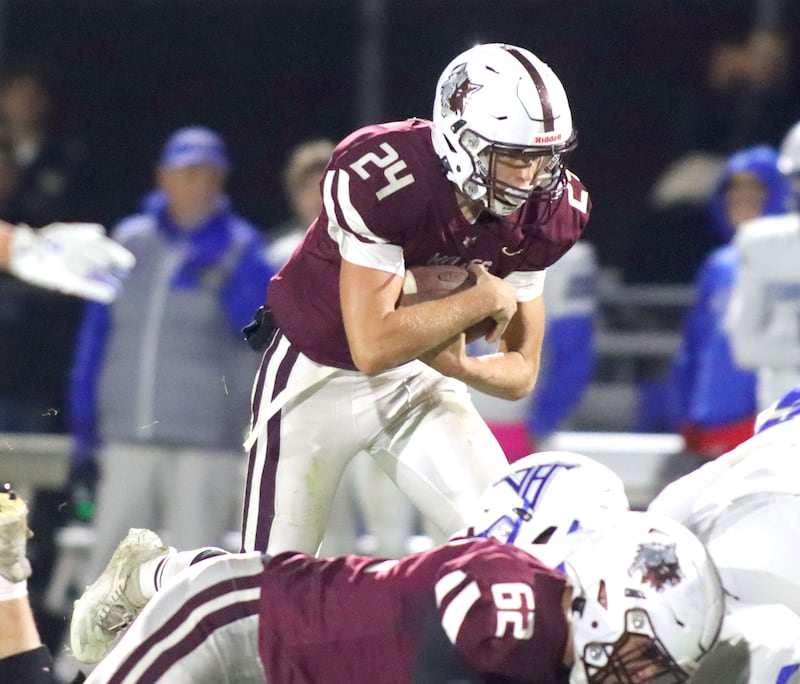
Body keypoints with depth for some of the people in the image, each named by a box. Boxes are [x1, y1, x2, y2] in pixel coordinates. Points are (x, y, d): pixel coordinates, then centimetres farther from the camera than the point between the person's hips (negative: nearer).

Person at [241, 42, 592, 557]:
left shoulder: (545, 212, -12)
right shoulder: (384, 176, -32)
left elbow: (521, 374, -5)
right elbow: (373, 346, -35)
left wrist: (460, 365, -26)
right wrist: (485, 300, -28)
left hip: (418, 379, 5)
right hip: (318, 375, -5)